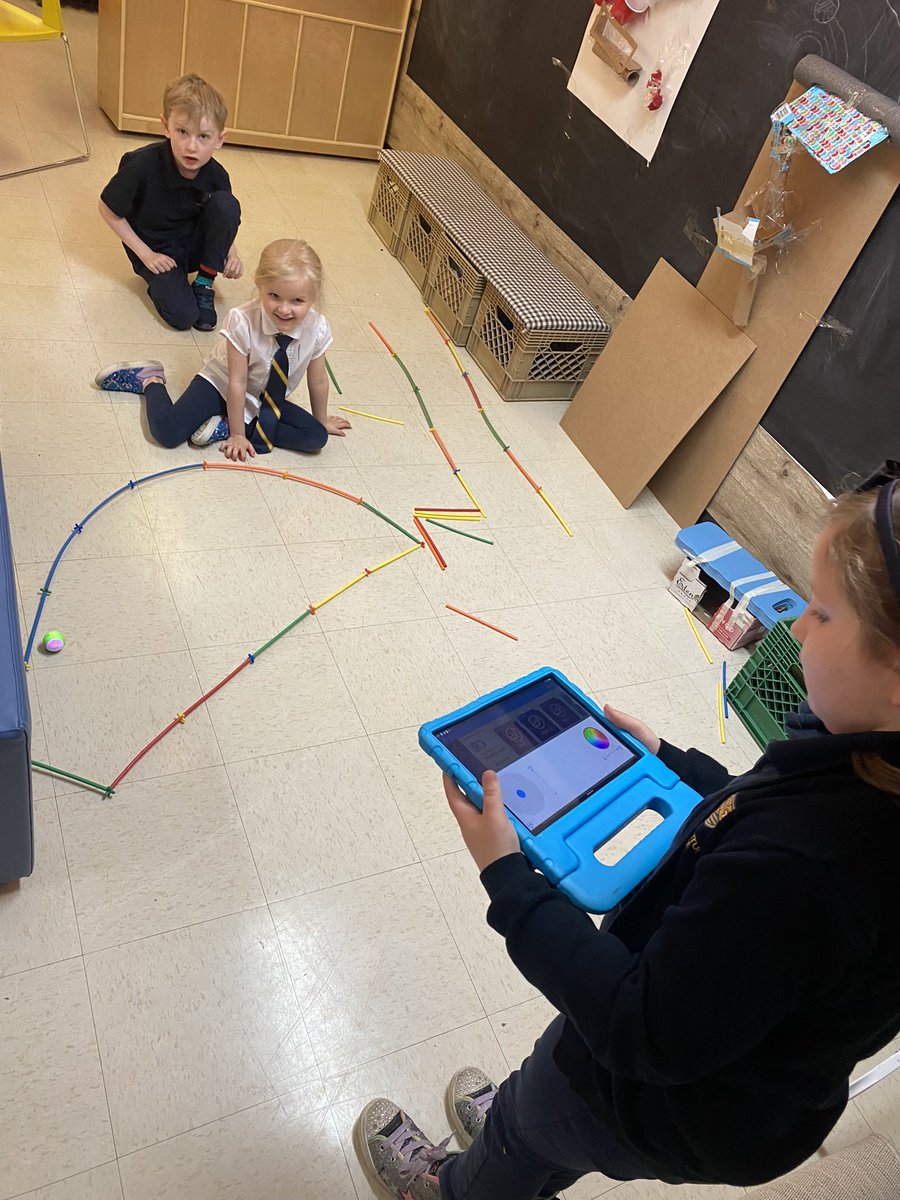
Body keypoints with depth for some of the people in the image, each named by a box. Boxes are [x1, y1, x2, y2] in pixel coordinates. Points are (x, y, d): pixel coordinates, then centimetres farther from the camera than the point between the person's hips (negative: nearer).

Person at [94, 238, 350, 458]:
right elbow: (236, 382, -23)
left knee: (317, 438, -16)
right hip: (221, 385, -4)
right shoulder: (242, 320, -30)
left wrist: (322, 422, 6)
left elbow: (318, 380, -7)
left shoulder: (317, 328, -22)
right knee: (167, 431, -24)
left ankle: (226, 426, -10)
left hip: (267, 400, 4)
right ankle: (152, 381, 11)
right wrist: (237, 434, -19)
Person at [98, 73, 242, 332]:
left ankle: (204, 285, -9)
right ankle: (160, 280, 10)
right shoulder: (142, 166, -26)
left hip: (194, 244, 3)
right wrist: (145, 254, -14)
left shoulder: (216, 176, -16)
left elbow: (226, 218, 4)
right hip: (154, 250, -3)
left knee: (225, 203, -24)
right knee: (183, 315, -26)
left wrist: (230, 253, -15)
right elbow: (107, 210, -12)